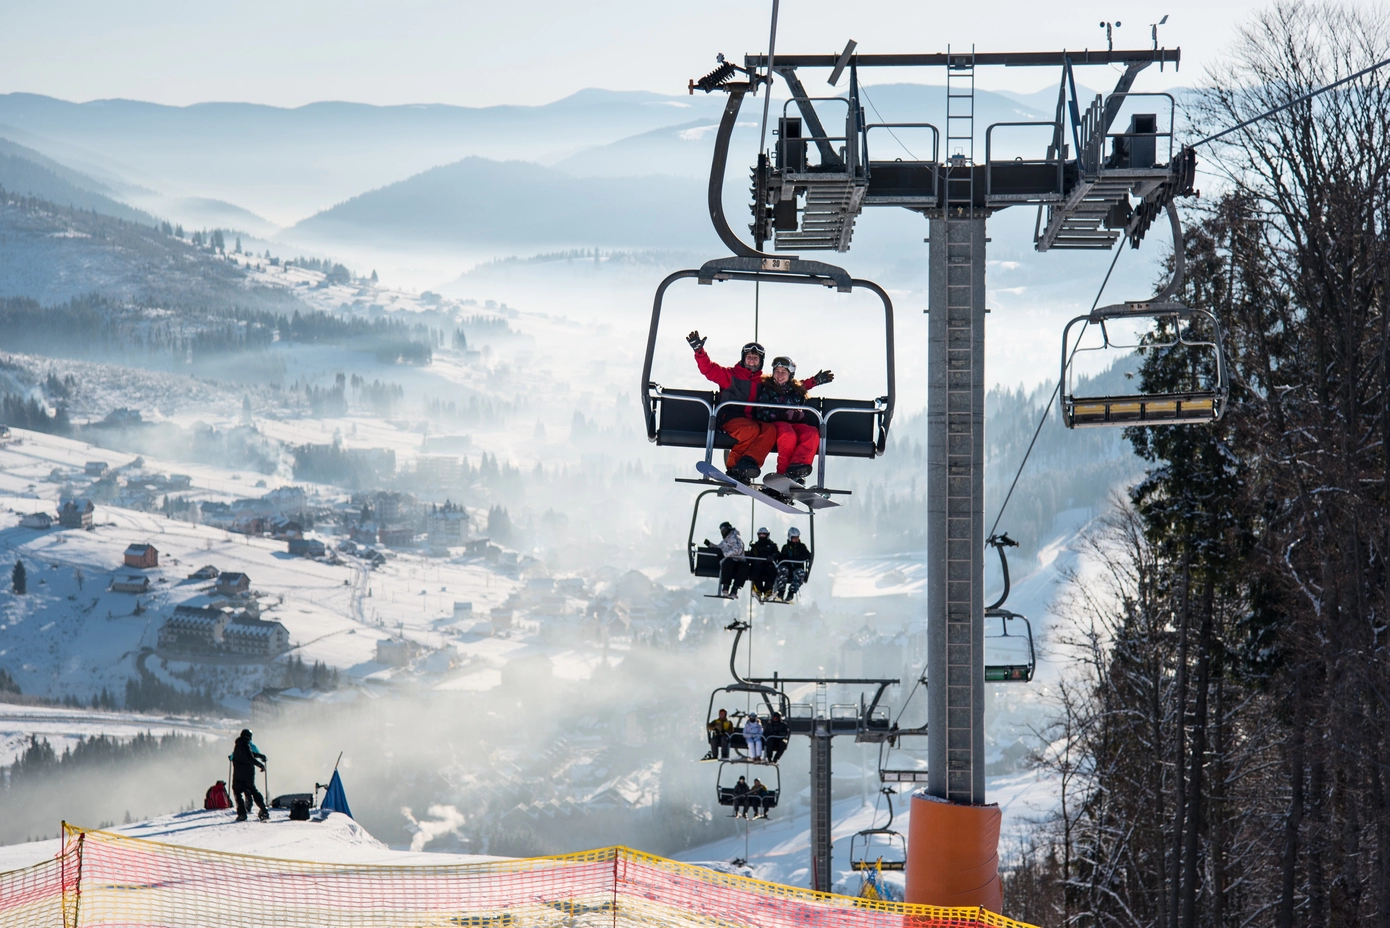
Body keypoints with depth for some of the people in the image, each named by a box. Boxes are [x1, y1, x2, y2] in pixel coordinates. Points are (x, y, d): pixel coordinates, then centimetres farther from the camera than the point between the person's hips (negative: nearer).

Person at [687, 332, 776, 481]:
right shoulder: (731, 375, 11)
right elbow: (709, 369, -2)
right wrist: (699, 351, -16)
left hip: (751, 420, 4)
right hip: (729, 418, -4)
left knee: (770, 430, -29)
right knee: (751, 429, -36)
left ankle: (748, 462, -43)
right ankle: (733, 466, -26)